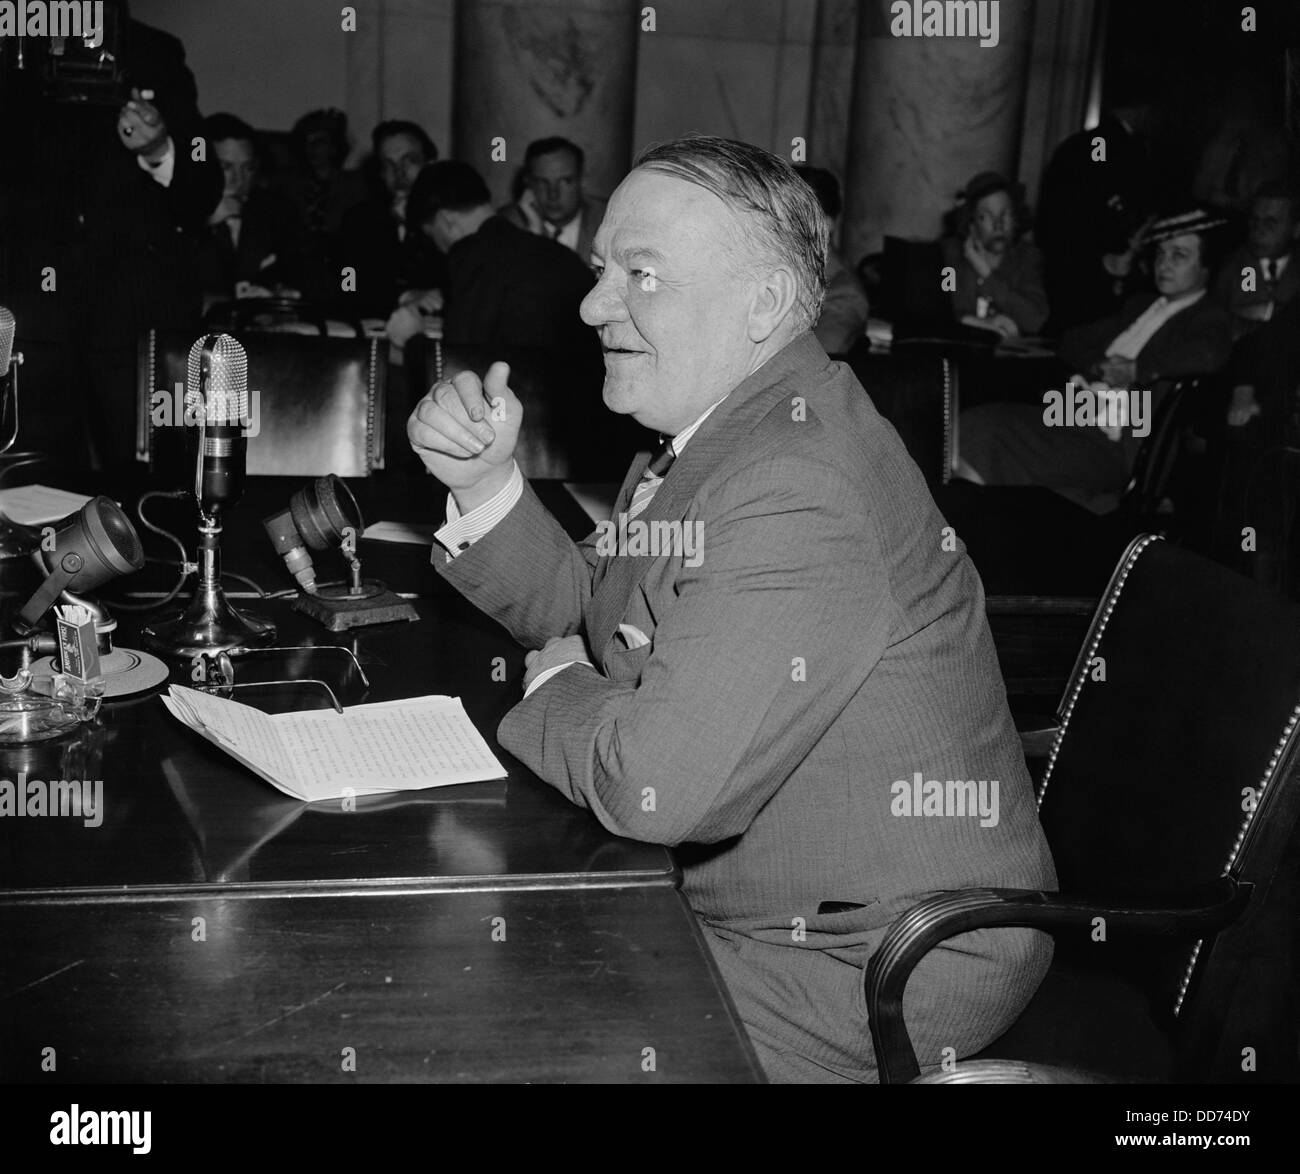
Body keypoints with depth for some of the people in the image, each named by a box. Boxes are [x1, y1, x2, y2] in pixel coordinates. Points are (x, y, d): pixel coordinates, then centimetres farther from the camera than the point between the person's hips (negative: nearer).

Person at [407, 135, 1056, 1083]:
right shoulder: (720, 428, 5)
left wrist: (558, 688, -12)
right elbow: (584, 612, 12)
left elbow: (663, 785, -34)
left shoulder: (800, 490, -30)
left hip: (878, 968, -9)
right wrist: (483, 483, -5)